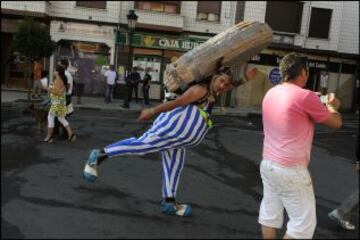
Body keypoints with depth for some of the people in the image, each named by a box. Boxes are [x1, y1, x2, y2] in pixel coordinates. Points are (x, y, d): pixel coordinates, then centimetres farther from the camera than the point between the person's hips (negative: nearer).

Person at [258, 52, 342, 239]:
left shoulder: (271, 93, 7)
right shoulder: (305, 96, -16)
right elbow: (336, 123, -3)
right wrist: (332, 106, 17)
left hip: (268, 164, 8)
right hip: (291, 170, -8)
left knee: (269, 215, 16)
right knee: (304, 222, 6)